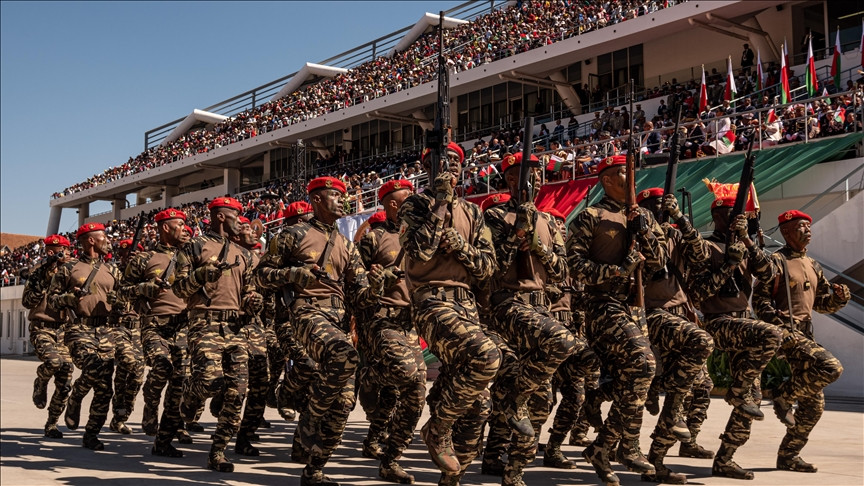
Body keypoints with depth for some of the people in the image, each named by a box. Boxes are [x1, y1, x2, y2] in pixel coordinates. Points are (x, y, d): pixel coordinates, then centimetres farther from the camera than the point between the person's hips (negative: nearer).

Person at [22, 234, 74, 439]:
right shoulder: (38, 271, -2)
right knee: (53, 360, -34)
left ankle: (51, 425, 16)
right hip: (41, 328, -4)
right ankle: (40, 383, 1)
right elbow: (27, 302, -13)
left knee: (64, 384, -1)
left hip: (62, 330, 4)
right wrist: (44, 279, -19)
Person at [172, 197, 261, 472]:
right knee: (210, 380, -24)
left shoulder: (242, 254, 22)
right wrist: (201, 273, -16)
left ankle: (218, 452, 7)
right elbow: (179, 288, 1)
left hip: (235, 326, 6)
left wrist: (252, 300, 4)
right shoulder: (195, 247, 5)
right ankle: (189, 398, 14)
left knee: (237, 391, -3)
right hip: (206, 323, -5)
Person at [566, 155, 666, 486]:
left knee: (626, 378, 6)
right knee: (642, 361, -25)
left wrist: (643, 231, -5)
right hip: (605, 304, -7)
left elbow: (659, 262, 10)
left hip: (638, 304, 7)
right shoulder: (590, 217, 0)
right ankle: (627, 446, -13)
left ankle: (603, 447, 18)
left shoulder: (642, 217, 18)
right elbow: (576, 264, -7)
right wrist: (619, 270, -16)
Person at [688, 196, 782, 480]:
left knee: (749, 399, 4)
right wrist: (728, 264, -18)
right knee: (770, 335, -34)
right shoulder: (705, 247, -3)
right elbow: (698, 290, -13)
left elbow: (768, 274, 0)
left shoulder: (743, 247, 17)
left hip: (742, 323, 7)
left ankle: (723, 461, 12)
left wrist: (748, 242, -9)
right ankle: (738, 391, -16)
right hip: (719, 323, -7)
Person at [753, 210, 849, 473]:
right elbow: (760, 301, -12)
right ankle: (784, 395, -7)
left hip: (805, 334, 8)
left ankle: (788, 456, 18)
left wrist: (839, 296, 0)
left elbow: (822, 303, 22)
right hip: (784, 333, -8)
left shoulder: (812, 266, 18)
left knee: (814, 403, 7)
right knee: (831, 368, -28)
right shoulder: (776, 261, -5)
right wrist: (781, 328, -22)